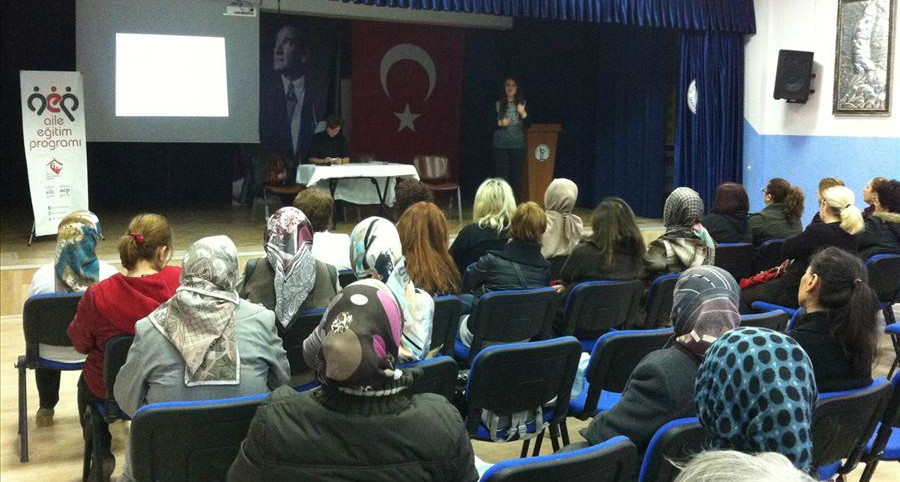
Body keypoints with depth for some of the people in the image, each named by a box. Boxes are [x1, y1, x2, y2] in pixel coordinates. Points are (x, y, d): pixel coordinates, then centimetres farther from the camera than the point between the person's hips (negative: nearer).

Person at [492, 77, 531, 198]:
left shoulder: (522, 104, 7)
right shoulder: (497, 105, 5)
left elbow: (528, 125, 2)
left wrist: (523, 113, -15)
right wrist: (500, 123, -13)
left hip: (518, 145, 1)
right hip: (501, 146, -1)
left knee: (516, 175, 2)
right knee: (501, 176, -2)